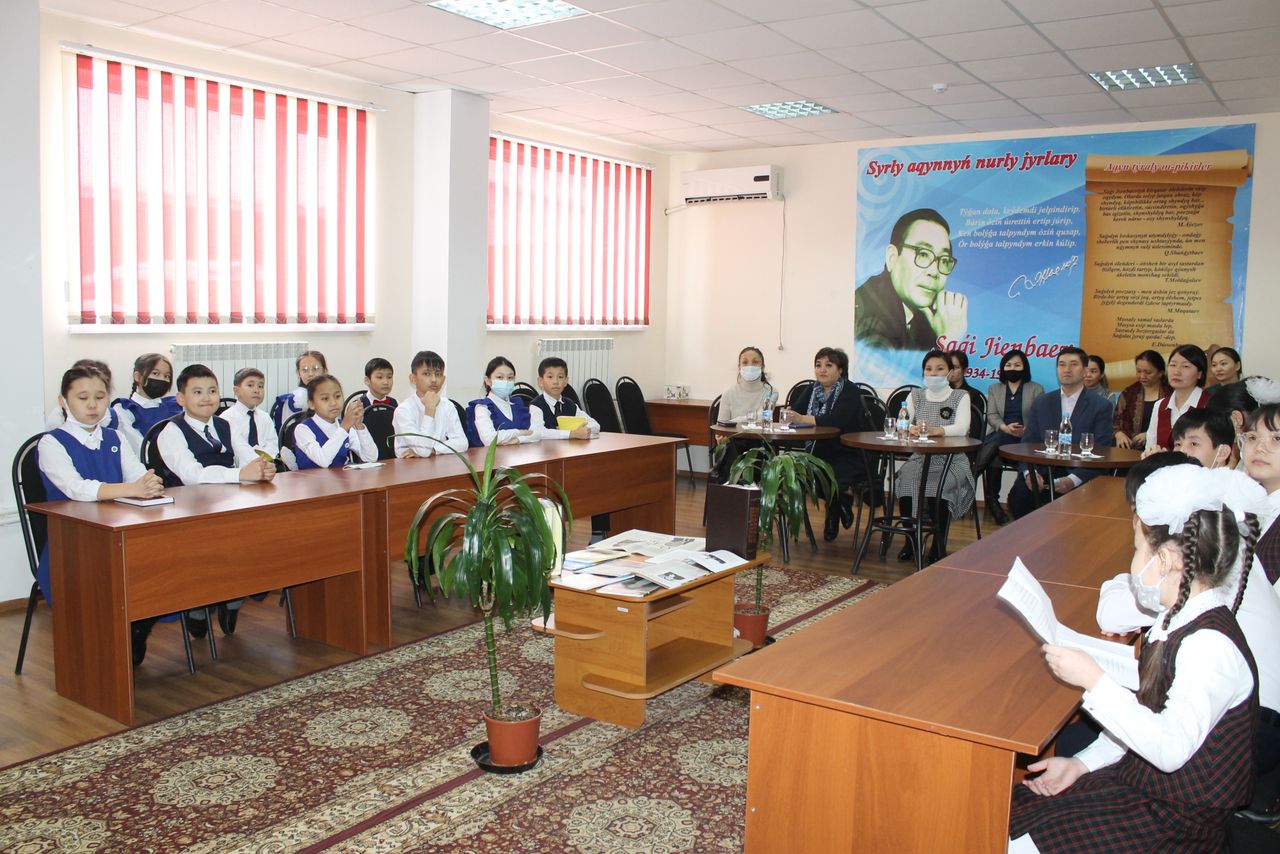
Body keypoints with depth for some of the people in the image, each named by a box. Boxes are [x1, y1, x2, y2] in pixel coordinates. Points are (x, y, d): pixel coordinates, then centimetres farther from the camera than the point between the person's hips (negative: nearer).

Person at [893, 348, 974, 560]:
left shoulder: (961, 396, 5)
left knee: (942, 486, -32)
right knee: (906, 479, -28)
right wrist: (911, 429, -27)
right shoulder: (915, 396, 14)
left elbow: (961, 428, -13)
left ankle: (939, 546, -15)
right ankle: (910, 541, -12)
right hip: (920, 458, 2)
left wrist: (935, 430, -33)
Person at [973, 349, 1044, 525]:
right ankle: (992, 503, -25)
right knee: (994, 459, -33)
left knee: (996, 441, -36)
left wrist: (1027, 430, -17)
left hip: (1024, 439, -2)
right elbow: (991, 415, 7)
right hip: (998, 436, 2)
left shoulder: (1036, 389, 14)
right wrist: (1005, 427, -14)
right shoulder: (994, 389, 21)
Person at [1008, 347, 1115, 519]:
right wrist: (1029, 472, -12)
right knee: (1018, 495, -26)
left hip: (1080, 476, -2)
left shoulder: (1101, 406, 4)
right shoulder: (1042, 403, 14)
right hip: (1043, 473, 2)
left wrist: (1073, 479, -21)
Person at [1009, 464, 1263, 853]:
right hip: (1140, 782, 9)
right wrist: (1082, 763, 7)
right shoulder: (1181, 621, 4)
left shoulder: (1210, 646, -26)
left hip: (1179, 822, -9)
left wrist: (1093, 680, -30)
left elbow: (1171, 749, -32)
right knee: (1009, 811, 3)